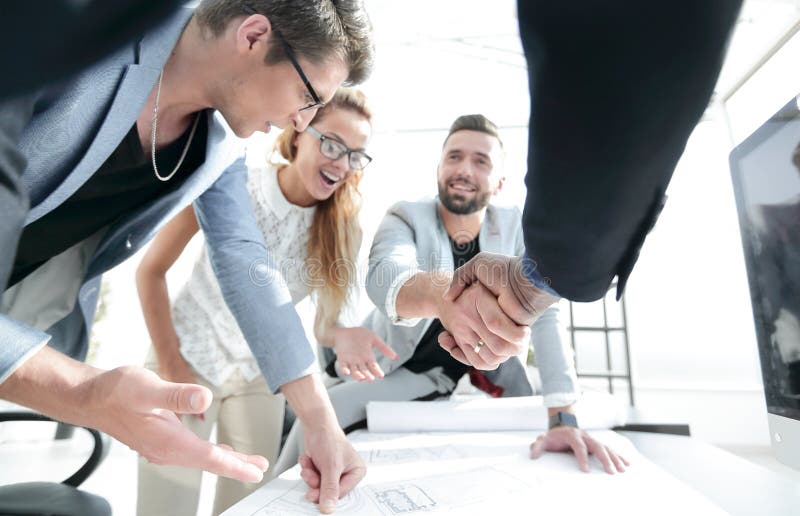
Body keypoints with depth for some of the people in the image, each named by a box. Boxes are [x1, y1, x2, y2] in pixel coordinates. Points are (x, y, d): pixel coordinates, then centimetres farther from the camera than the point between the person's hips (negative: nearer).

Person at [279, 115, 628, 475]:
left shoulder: (514, 227, -7)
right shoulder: (405, 216, -14)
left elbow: (544, 316, -15)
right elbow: (384, 274, -37)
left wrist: (564, 419, -27)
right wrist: (440, 292, -61)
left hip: (484, 380, 3)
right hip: (397, 372, -2)